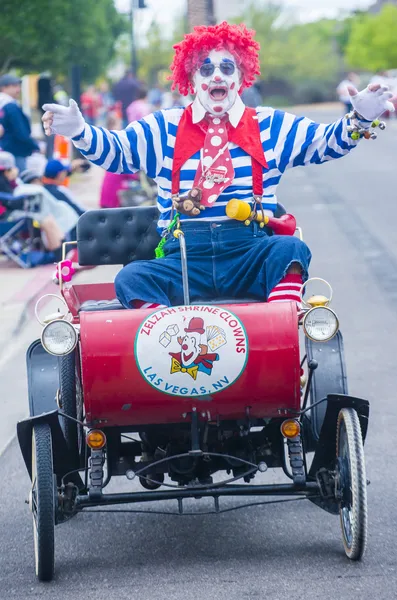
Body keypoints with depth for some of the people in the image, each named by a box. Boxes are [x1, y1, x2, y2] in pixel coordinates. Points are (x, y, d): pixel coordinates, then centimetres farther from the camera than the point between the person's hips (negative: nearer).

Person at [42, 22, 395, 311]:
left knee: (290, 249, -33)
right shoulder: (164, 129, 17)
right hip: (183, 259, 0)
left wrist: (360, 120, -2)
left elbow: (326, 142, 16)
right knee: (132, 279, -29)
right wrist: (78, 131, -4)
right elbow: (114, 150, 15)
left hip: (250, 253, 0)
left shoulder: (271, 126, 17)